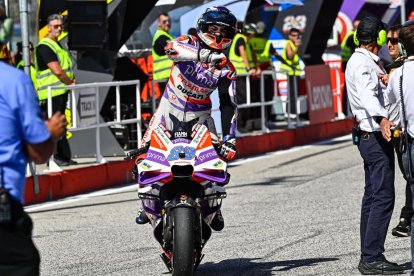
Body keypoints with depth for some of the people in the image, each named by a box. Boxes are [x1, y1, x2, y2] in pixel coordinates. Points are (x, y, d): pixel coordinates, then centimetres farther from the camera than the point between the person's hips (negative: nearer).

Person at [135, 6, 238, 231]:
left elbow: (228, 105, -7)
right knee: (144, 156, -11)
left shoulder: (226, 69, -5)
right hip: (170, 108, -1)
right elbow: (170, 48, -36)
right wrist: (203, 55, -51)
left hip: (199, 115, 1)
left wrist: (230, 138, -19)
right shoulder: (187, 43, -11)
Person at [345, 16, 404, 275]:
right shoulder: (363, 63, -15)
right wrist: (382, 119, -48)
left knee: (372, 196, 12)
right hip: (375, 136, -11)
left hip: (370, 136, 11)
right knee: (383, 197, -13)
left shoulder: (365, 61, 17)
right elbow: (367, 94, -33)